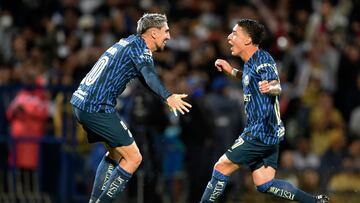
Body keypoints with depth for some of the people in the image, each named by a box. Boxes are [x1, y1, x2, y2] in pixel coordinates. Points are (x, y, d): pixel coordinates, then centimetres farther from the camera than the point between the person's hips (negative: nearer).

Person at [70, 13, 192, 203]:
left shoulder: (129, 42, 19)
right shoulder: (139, 46, -10)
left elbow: (143, 78, 34)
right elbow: (149, 75, -32)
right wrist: (168, 97, -48)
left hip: (80, 102, 10)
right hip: (97, 108, -10)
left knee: (115, 154, 24)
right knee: (133, 158, -6)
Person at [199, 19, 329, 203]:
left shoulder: (262, 59, -14)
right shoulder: (250, 62, 14)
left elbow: (277, 86, -29)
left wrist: (270, 88, -51)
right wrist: (232, 71, 28)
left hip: (261, 132, -10)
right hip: (266, 133, 10)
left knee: (222, 166, -5)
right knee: (265, 184, 8)